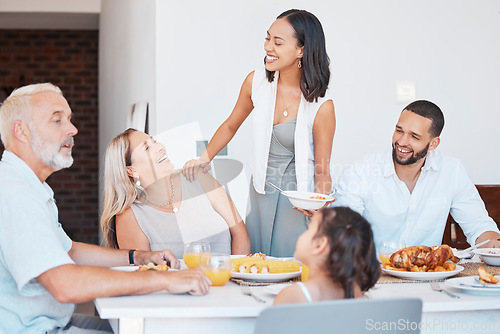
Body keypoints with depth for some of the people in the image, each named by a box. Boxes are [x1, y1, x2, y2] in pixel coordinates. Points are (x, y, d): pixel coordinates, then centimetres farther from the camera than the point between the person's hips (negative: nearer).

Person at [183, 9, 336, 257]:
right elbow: (231, 125, 13)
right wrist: (204, 159, 4)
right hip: (261, 192, 4)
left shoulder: (321, 107, -17)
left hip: (298, 196, -4)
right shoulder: (256, 82, -6)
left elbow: (322, 173, -9)